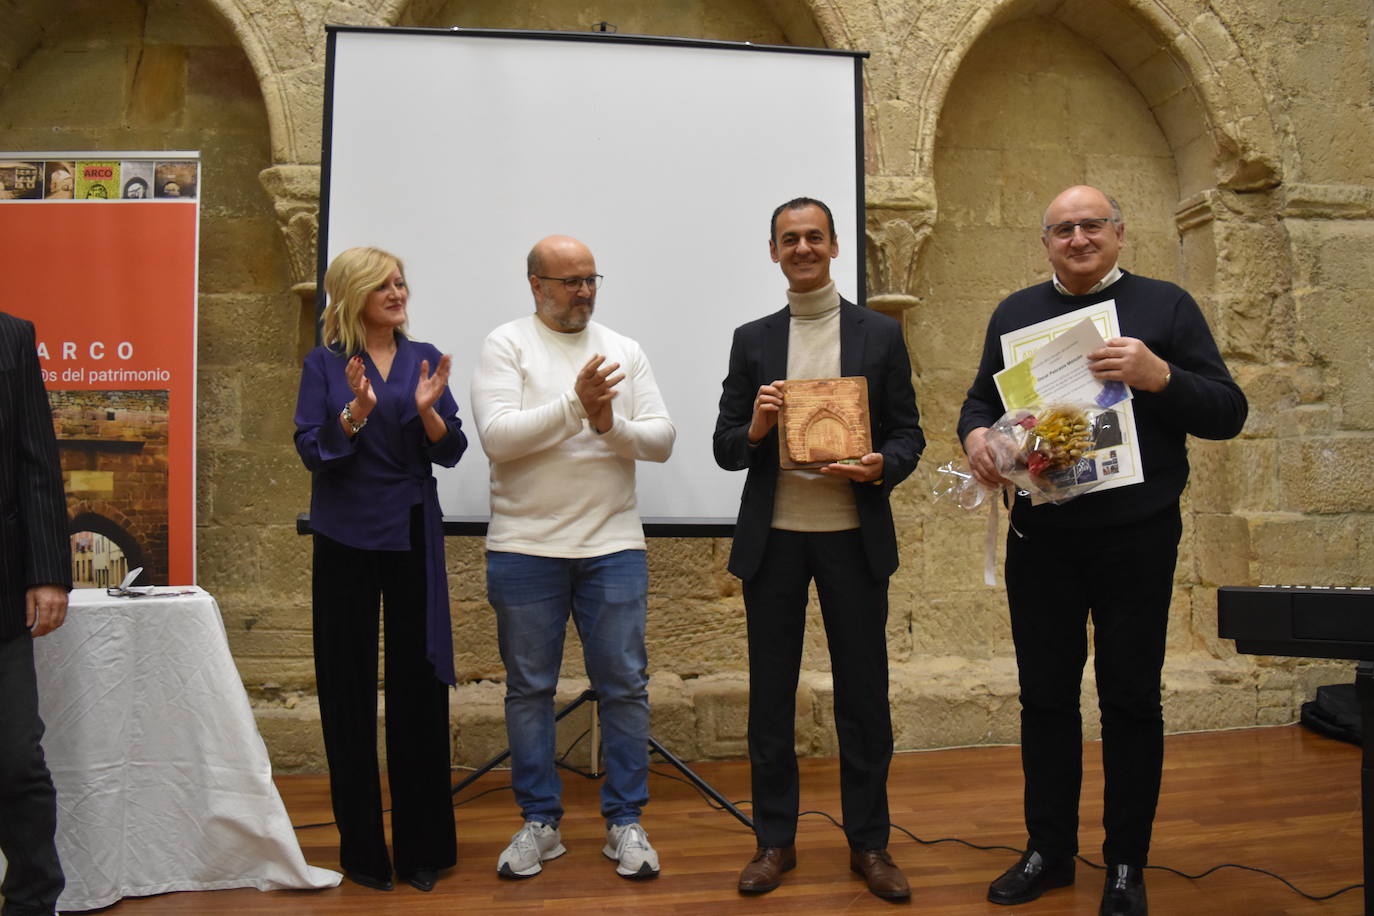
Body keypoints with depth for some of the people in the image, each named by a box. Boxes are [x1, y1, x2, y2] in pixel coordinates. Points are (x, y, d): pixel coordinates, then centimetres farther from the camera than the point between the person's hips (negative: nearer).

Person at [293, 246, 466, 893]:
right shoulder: (325, 364, 3)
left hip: (413, 536, 1)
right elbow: (310, 448, -6)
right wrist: (355, 414, -21)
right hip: (346, 538, -1)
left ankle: (424, 844, 15)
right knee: (349, 687, 3)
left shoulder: (425, 359, 8)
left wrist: (428, 410, -15)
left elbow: (451, 452, 3)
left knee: (419, 682, 2)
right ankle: (362, 846, 16)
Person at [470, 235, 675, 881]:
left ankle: (624, 821, 17)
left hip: (613, 544, 2)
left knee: (625, 683, 3)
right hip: (525, 545, -2)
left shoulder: (625, 352, 10)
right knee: (529, 687, 7)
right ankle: (539, 821, 21)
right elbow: (497, 436, -12)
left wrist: (612, 424, -13)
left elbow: (662, 440, 5)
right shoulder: (506, 345, 1)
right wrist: (575, 404, -19)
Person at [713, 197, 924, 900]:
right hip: (773, 540, 1)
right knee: (770, 693, 9)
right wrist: (754, 429, -14)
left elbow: (909, 433, 6)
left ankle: (868, 842, 23)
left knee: (863, 693, 7)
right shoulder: (752, 340, 8)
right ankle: (774, 838, 24)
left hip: (853, 538, -1)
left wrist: (881, 466, -15)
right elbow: (724, 449, 7)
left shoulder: (881, 334, 5)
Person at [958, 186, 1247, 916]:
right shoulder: (1015, 313, 10)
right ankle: (1049, 850, 26)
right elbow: (981, 399, 15)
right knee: (1045, 695, 10)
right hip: (1041, 539, 3)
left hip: (1136, 538, -2)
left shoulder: (1165, 306, 1)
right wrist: (975, 434, -9)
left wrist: (1159, 376, -21)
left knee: (1131, 699, 7)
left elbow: (1228, 412, -2)